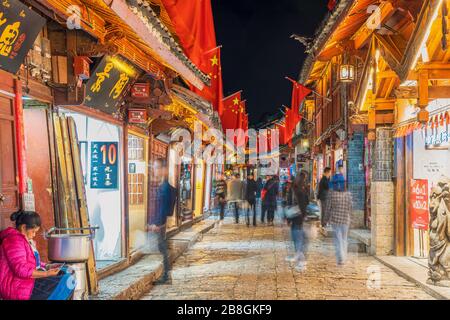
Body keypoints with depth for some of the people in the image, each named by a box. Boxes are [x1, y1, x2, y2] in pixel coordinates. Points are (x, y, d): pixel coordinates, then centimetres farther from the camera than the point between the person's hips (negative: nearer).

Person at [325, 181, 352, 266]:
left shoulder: (331, 194, -10)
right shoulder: (348, 194, -6)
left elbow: (328, 207, -6)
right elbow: (350, 208, -1)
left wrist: (327, 218, 7)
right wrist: (349, 217, 15)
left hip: (335, 219, -1)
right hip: (345, 219, 1)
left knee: (338, 239, 3)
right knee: (344, 239, 16)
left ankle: (340, 259, -3)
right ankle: (343, 258, 23)